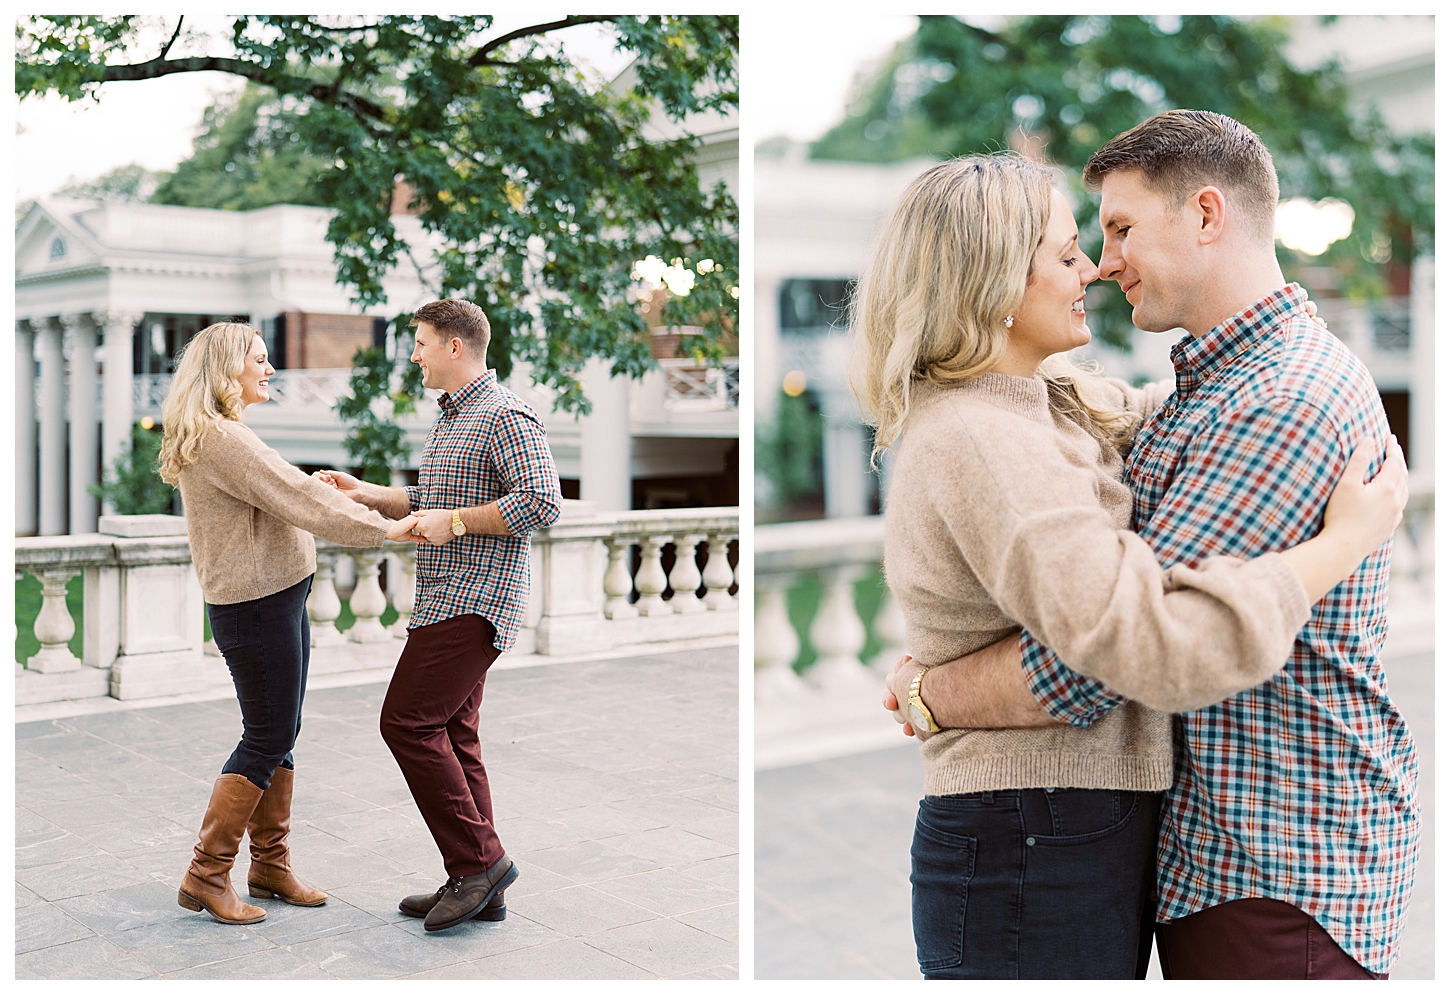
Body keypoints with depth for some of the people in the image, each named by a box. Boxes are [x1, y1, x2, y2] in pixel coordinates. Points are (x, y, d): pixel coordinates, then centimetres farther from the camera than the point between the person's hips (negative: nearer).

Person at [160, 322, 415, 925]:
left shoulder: (223, 435, 16)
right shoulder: (220, 438, -18)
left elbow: (285, 497, 20)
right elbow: (300, 502, -22)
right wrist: (387, 527, -19)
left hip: (278, 600, 10)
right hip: (255, 607, -10)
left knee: (279, 734, 13)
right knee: (267, 737, -4)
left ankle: (271, 864, 23)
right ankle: (206, 876, 5)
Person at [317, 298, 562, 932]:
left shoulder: (505, 416, -12)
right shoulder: (449, 419, 21)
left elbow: (542, 501, -23)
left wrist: (453, 520, -20)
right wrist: (364, 493, 20)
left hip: (473, 603, -10)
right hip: (448, 602, 10)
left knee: (408, 722, -12)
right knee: (451, 735, 10)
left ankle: (478, 860, -5)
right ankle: (476, 884, 15)